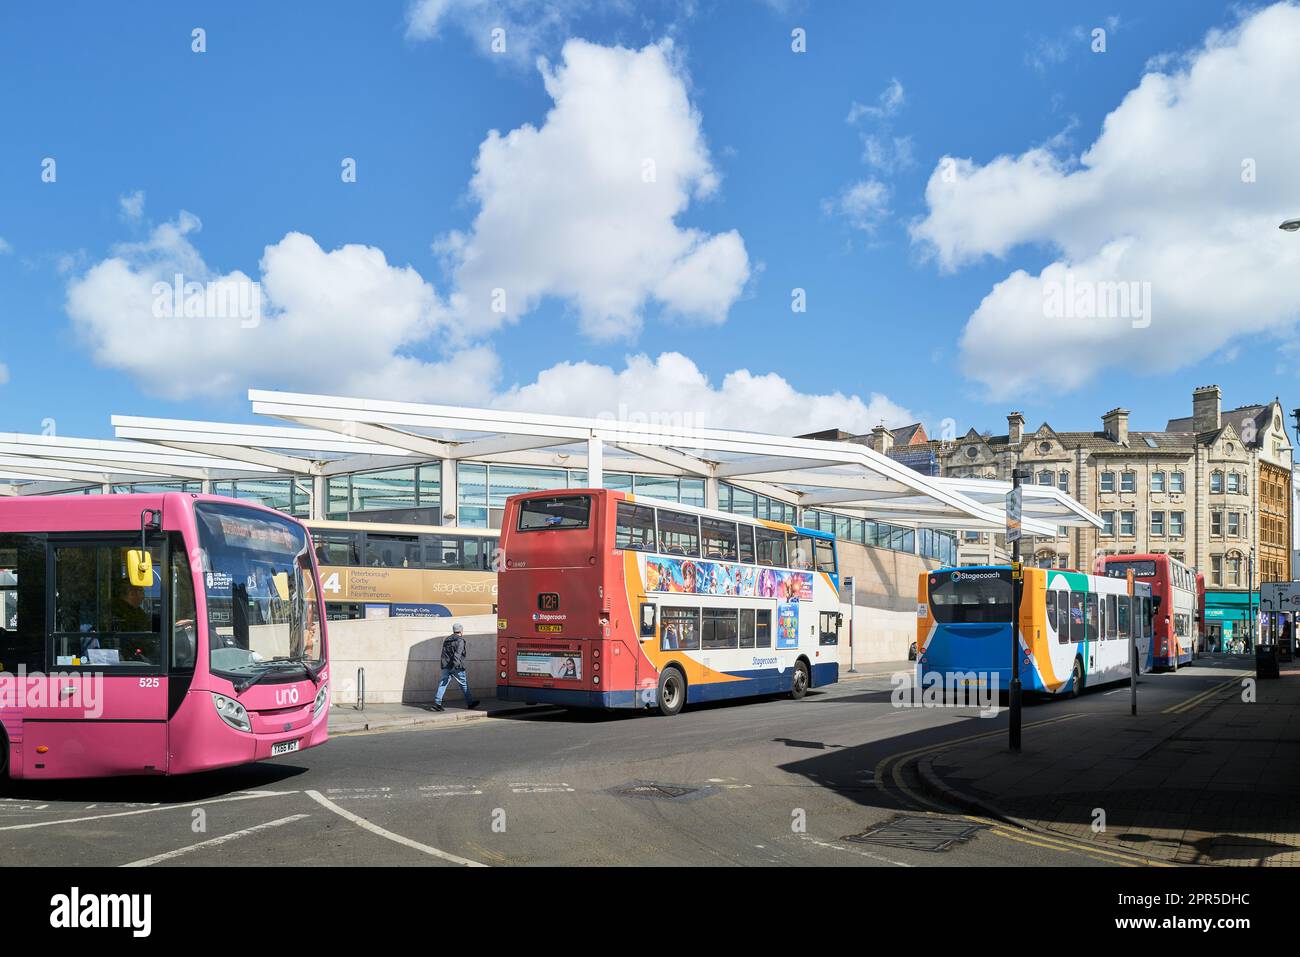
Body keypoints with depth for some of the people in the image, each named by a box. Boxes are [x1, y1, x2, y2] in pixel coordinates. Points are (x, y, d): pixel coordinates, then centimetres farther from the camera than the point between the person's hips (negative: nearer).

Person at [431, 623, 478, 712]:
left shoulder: (446, 640, 15)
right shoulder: (460, 641, -7)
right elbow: (457, 654, -20)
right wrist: (455, 665, -26)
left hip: (446, 667, 6)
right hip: (457, 668, -5)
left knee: (443, 684, -1)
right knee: (464, 684, 8)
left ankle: (437, 703, -16)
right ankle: (470, 703, 17)